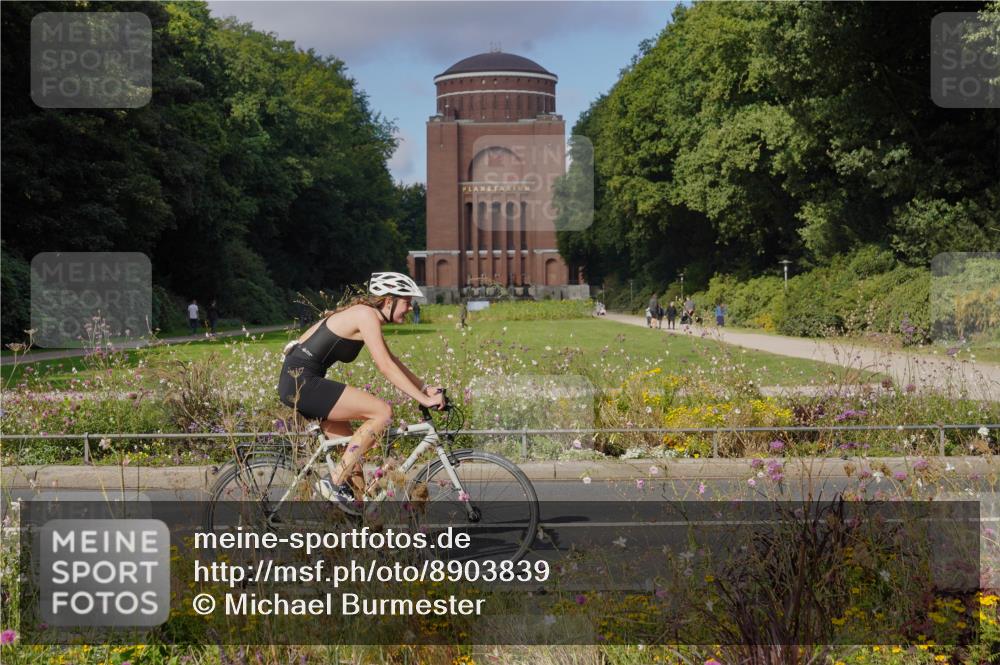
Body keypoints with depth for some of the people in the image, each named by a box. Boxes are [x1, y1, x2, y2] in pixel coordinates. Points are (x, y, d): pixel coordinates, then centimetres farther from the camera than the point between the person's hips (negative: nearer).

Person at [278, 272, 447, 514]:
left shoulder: (361, 313, 17)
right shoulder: (367, 315, -12)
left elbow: (392, 361, 24)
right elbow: (386, 367, -18)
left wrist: (425, 387, 16)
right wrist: (423, 399, -17)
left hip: (297, 381, 10)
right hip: (302, 380, -10)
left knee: (353, 446, 13)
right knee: (382, 412, -13)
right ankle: (334, 483, -12)